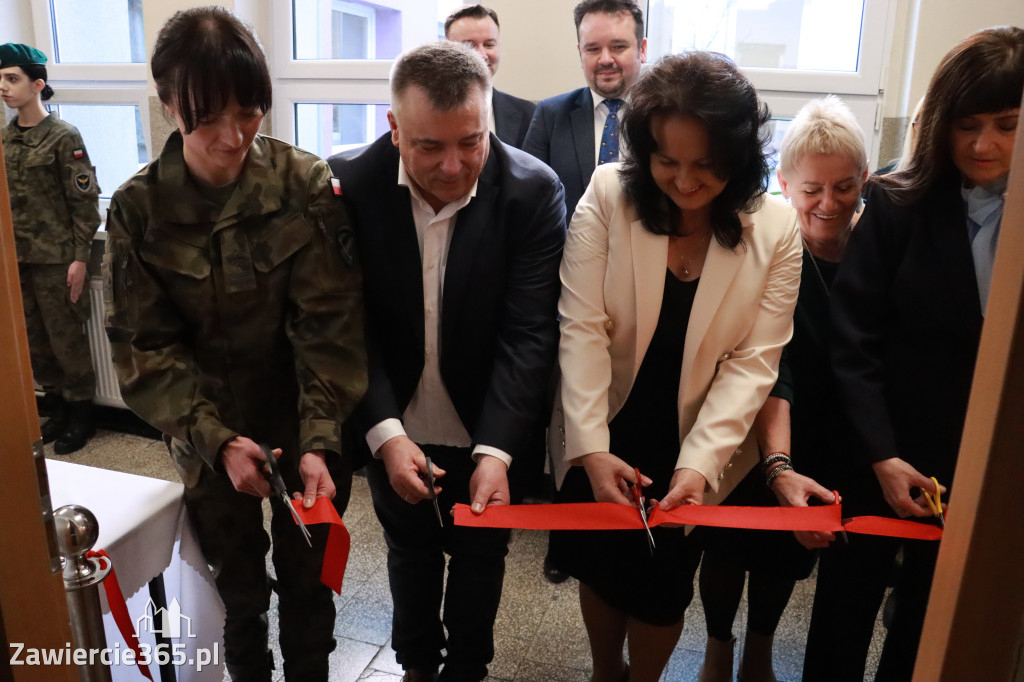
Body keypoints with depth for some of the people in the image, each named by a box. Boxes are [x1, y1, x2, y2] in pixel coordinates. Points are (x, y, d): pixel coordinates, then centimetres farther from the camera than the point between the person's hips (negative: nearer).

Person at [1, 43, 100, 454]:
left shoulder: (63, 136, -9)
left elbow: (84, 201, -11)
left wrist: (80, 257, -14)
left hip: (56, 259, -6)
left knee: (66, 339, 3)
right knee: (34, 341, 13)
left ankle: (80, 416, 18)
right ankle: (56, 408, 29)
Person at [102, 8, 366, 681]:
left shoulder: (307, 183, -13)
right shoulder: (138, 208, -10)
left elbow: (330, 323, -16)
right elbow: (145, 345, -8)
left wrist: (319, 441, -25)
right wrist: (215, 439, -21)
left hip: (308, 428, -1)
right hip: (212, 436, 1)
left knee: (307, 580, 16)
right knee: (239, 586, 19)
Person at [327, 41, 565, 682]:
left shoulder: (534, 190, -19)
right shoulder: (351, 183, -16)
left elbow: (528, 333, -21)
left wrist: (497, 450, -30)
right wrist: (383, 432, -25)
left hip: (489, 434, -1)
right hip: (394, 430, 1)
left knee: (479, 558, 21)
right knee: (410, 554, 24)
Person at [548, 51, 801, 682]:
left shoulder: (776, 228, -12)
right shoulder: (607, 195, -14)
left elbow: (753, 361, -13)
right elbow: (582, 328, -17)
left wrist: (699, 462, -24)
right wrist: (590, 447, -24)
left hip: (694, 450, 0)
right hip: (604, 442, 1)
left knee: (661, 584, 15)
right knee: (599, 566, 21)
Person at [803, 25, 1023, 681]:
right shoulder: (897, 204, -8)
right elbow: (853, 339, -10)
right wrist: (880, 455, -16)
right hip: (882, 454, -2)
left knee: (932, 617, 20)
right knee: (846, 604, 14)